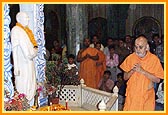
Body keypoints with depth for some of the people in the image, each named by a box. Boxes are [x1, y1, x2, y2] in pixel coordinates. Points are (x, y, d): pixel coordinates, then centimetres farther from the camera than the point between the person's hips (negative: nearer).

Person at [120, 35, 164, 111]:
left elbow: (157, 80, -10)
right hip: (131, 96, 1)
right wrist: (132, 71, -16)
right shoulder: (130, 58, -2)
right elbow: (125, 77, 4)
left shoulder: (154, 59, -8)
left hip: (147, 97, -1)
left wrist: (142, 71, -21)